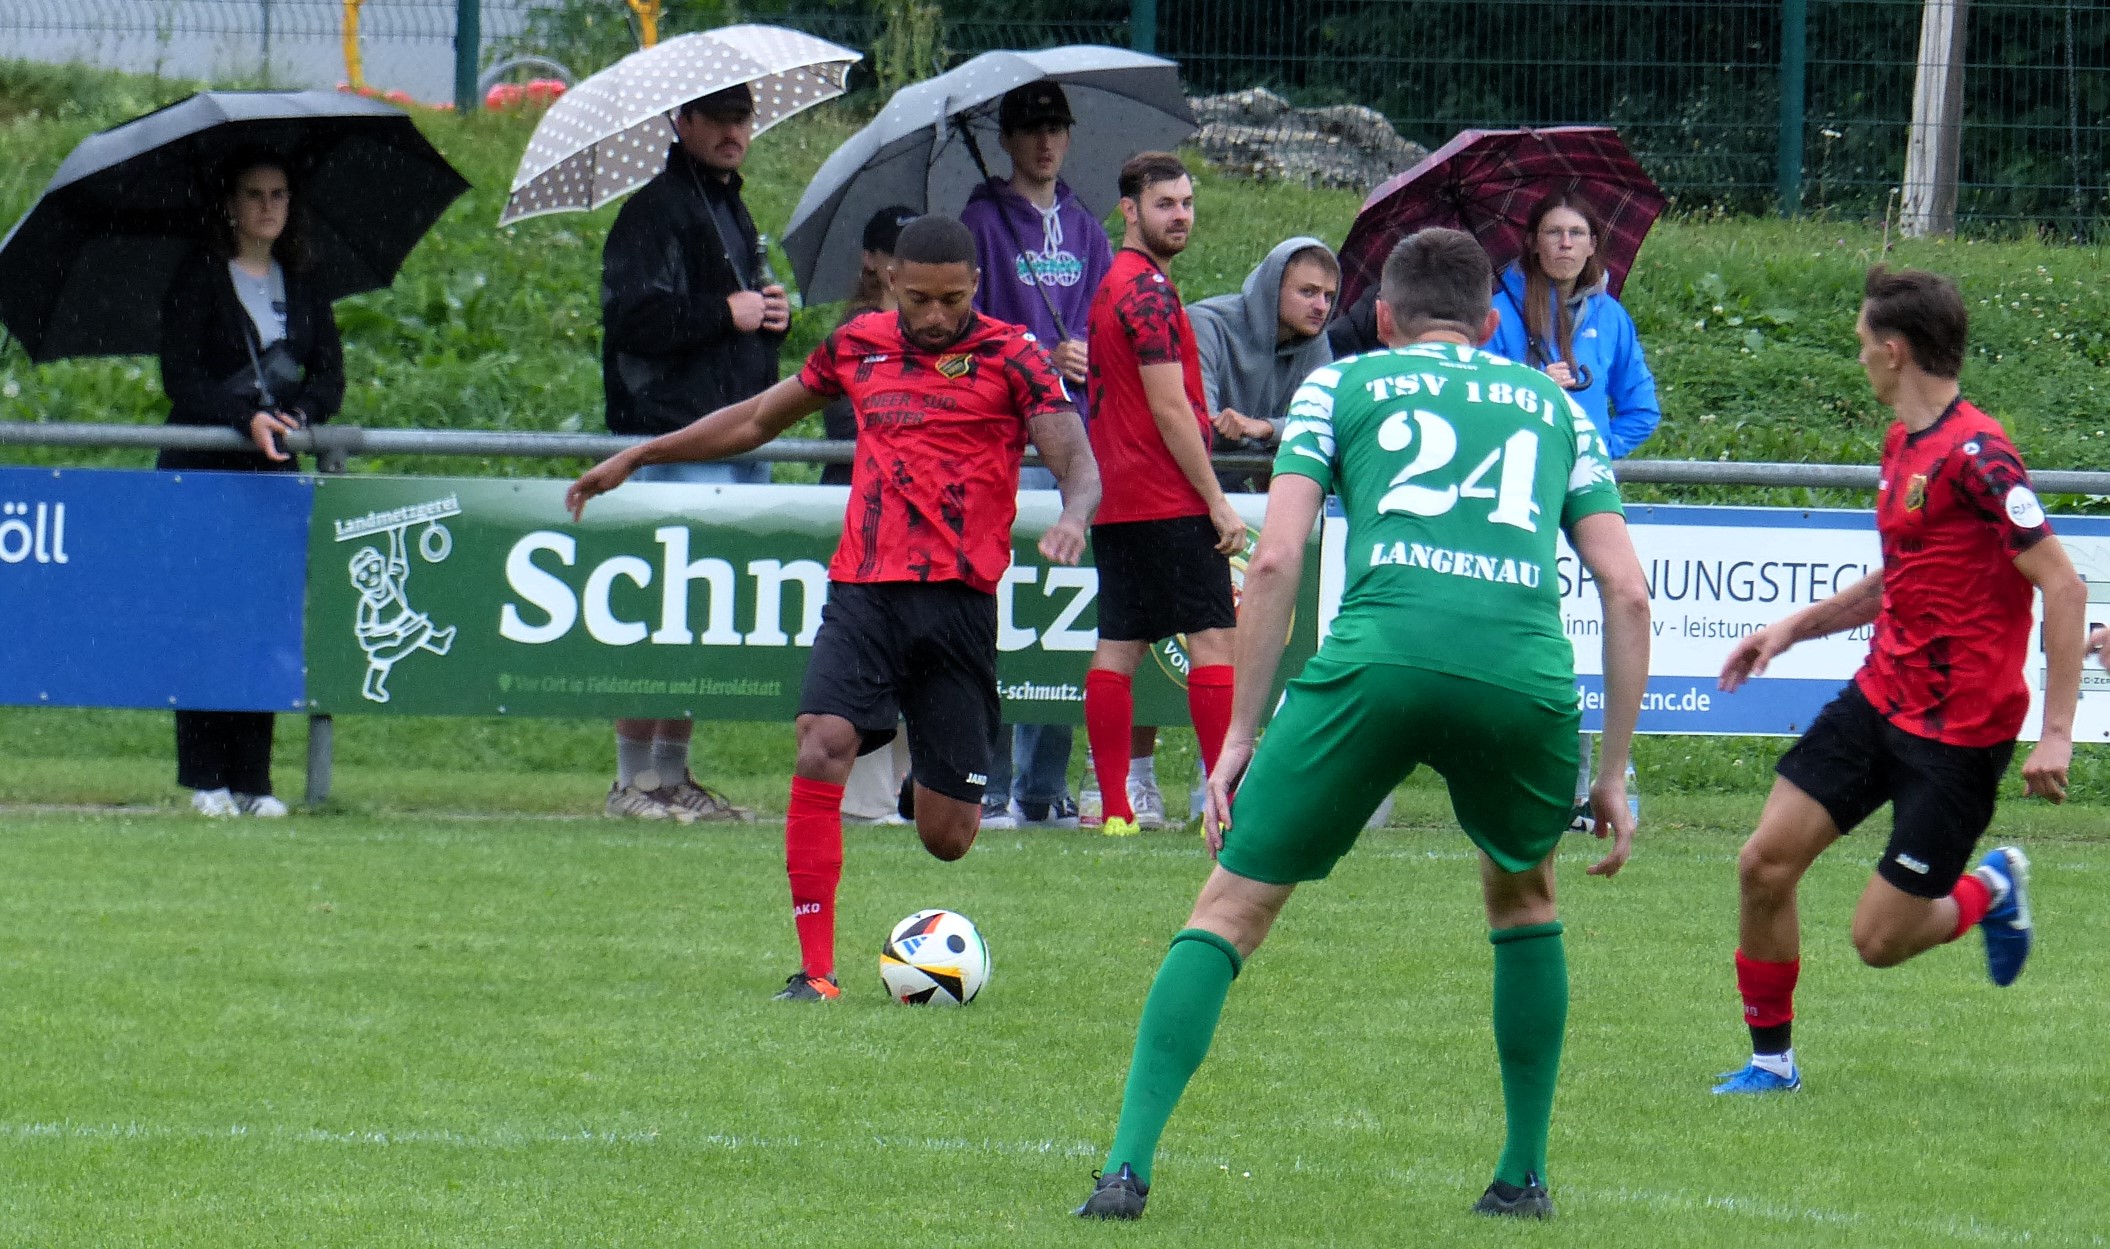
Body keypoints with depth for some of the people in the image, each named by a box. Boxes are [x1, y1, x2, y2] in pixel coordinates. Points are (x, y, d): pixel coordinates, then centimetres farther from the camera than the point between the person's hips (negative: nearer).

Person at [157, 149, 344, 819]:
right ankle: (204, 779, -3)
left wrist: (300, 413, -13)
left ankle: (252, 780, 1)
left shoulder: (302, 285, 14)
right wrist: (248, 419, -22)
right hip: (202, 469, -4)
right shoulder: (198, 280, 0)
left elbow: (330, 375, 9)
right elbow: (181, 378, -9)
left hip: (274, 470, 4)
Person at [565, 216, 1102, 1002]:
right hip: (864, 589, 2)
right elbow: (759, 419, 26)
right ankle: (815, 968, -20)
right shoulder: (859, 346, 11)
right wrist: (637, 457, 26)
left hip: (958, 597, -2)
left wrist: (1072, 519, -32)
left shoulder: (1010, 357, 0)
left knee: (945, 836, 1)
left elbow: (1080, 468, -8)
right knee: (822, 746, -24)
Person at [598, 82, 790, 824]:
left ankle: (675, 776, 14)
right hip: (676, 442, -9)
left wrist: (774, 318, 12)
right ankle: (634, 778, -8)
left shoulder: (733, 214, 22)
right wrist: (727, 314, -14)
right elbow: (632, 316, -19)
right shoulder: (656, 211, -6)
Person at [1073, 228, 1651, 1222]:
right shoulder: (1552, 404, 29)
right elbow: (1626, 591, 20)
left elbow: (1275, 561, 10)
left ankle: (1128, 1165, -6)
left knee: (1233, 905, 6)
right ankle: (1524, 1174, 29)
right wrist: (1614, 773, 23)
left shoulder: (1341, 384, 23)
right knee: (1523, 895, 30)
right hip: (1525, 674, 2)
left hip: (1382, 652, -2)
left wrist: (1241, 737, 12)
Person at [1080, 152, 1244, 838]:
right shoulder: (1149, 291, -13)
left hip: (1114, 497, 9)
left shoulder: (1112, 286, 17)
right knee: (1213, 637, -6)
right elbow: (1169, 408, -17)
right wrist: (1217, 501, -14)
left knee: (1119, 645, 5)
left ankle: (1115, 808, 3)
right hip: (1168, 500, -9)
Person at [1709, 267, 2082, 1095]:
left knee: (1879, 938, -5)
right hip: (1879, 700, 8)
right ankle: (1771, 1058, 15)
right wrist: (1795, 627, 17)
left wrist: (2056, 734, -23)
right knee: (1765, 863, -1)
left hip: (1959, 731, -8)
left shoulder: (1975, 454, -20)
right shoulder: (1901, 445, 10)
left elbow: (2063, 587, -21)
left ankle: (1992, 891, 25)